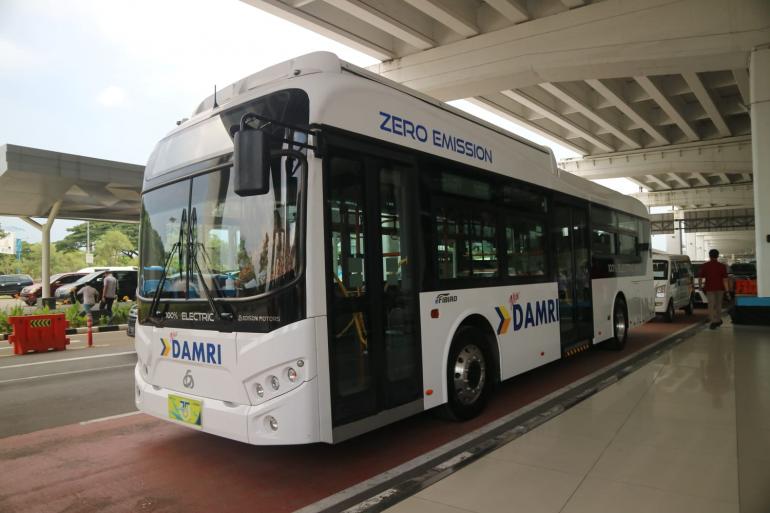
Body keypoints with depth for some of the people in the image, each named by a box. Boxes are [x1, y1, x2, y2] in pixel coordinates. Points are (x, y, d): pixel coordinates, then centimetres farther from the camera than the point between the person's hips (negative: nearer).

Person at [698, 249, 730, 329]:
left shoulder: (705, 266, -4)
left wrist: (700, 286, 11)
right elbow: (725, 279, -5)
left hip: (710, 288, -2)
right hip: (720, 288, 2)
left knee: (711, 305, 1)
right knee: (718, 304, 17)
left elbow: (700, 278, -4)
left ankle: (714, 321, -8)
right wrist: (726, 290, -3)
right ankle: (718, 320, 29)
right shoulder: (722, 266, -2)